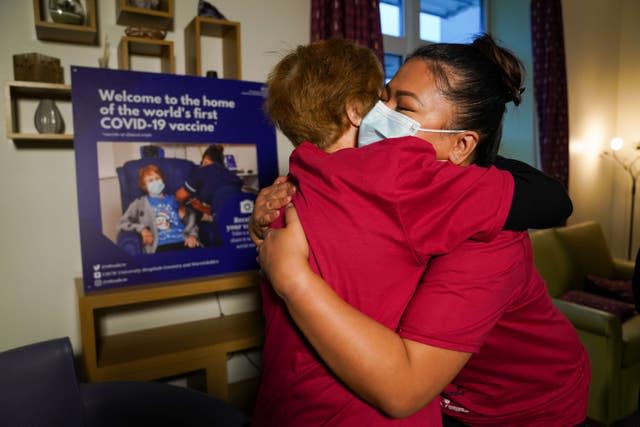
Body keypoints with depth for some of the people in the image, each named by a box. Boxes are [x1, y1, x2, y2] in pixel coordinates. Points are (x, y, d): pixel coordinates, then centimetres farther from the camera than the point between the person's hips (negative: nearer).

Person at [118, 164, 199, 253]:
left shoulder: (174, 200, 27)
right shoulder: (139, 203, 21)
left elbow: (190, 218, 20)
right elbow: (122, 223, 13)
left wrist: (192, 235, 0)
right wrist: (141, 229, -5)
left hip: (182, 242, 2)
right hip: (160, 246, -2)